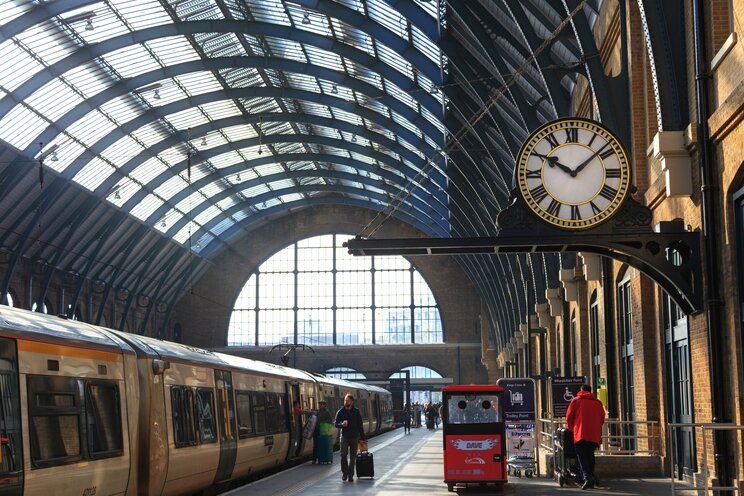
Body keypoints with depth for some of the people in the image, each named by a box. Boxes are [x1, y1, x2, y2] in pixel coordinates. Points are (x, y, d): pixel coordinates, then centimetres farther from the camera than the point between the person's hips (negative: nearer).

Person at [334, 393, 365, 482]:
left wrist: (362, 438, 3)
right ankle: (344, 473, 4)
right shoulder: (340, 412, 1)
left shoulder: (356, 412, 0)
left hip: (354, 437, 0)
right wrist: (342, 424, -16)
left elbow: (360, 425, 4)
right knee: (343, 455, -14)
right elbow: (336, 423, 7)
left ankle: (350, 475, 12)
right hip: (344, 437, 0)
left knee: (353, 457, 3)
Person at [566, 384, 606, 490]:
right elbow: (602, 419, 18)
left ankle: (587, 477, -26)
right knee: (590, 456, 15)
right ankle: (591, 477, 14)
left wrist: (571, 429, 22)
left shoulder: (576, 401, 7)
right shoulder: (598, 403, 15)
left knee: (582, 457, -7)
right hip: (594, 435, 3)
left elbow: (569, 417, 6)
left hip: (580, 434, -3)